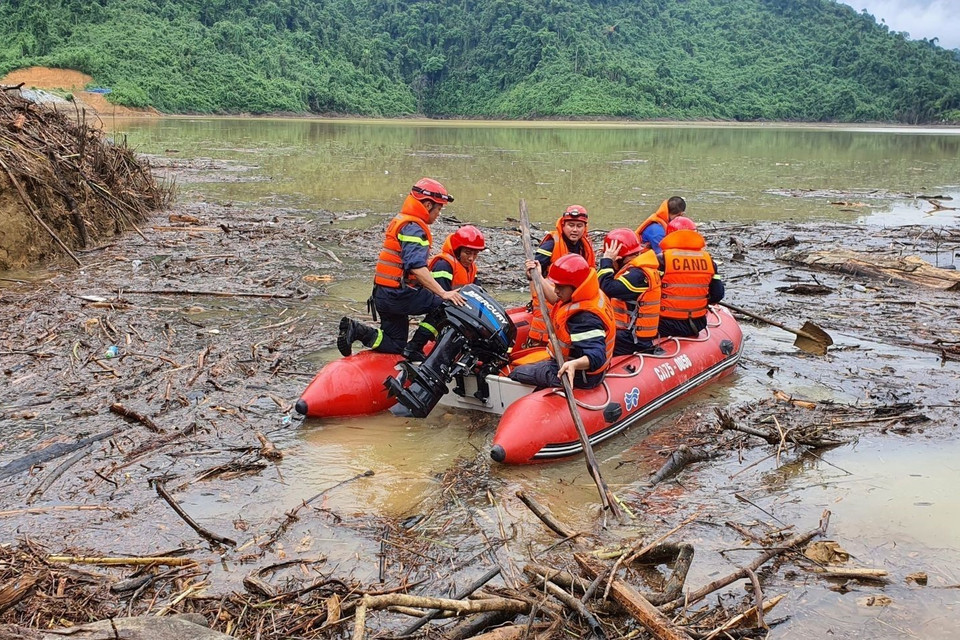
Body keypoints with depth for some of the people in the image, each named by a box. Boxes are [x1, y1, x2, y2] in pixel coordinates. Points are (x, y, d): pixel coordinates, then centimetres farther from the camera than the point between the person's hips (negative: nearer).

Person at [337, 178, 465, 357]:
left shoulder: (401, 220, 17)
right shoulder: (414, 228, -16)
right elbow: (417, 267, -29)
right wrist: (443, 293, -32)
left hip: (382, 294, 10)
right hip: (398, 295, -10)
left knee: (395, 346, 15)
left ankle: (355, 329, 3)